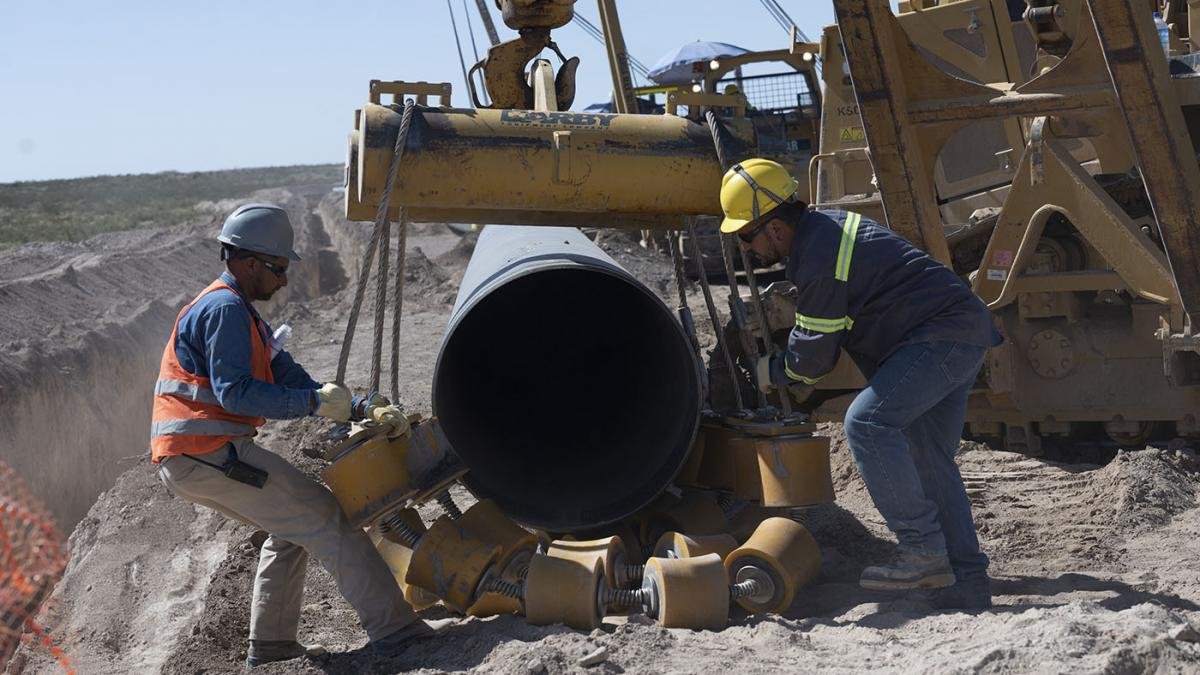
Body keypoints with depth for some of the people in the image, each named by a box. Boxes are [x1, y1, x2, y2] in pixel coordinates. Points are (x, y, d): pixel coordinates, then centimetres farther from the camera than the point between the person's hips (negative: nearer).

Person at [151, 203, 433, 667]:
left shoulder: (240, 312, 23)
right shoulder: (225, 308, -11)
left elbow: (284, 373, 16)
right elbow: (235, 392, -21)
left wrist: (352, 409, 4)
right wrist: (314, 402, -21)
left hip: (185, 462, 10)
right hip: (208, 452, -10)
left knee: (292, 529, 20)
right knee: (324, 518, -9)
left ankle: (270, 643, 21)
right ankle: (393, 631, -10)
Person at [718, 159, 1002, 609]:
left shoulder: (818, 263, -20)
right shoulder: (825, 226, 12)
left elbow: (812, 360, -11)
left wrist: (767, 372, 6)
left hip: (942, 338, -11)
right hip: (964, 334, 11)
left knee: (867, 422, -22)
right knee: (930, 457, 11)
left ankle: (922, 551, -19)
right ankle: (966, 584, 12)